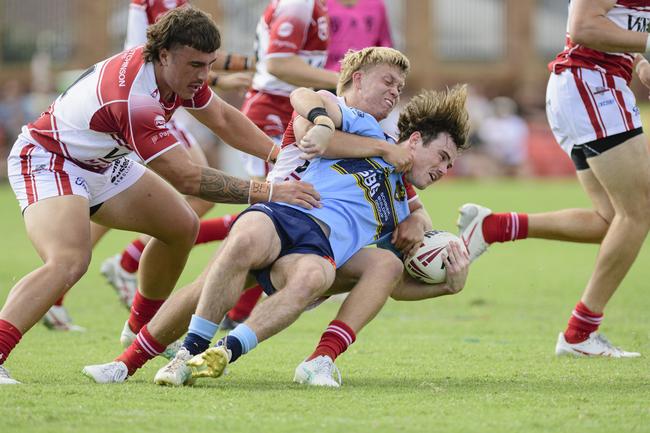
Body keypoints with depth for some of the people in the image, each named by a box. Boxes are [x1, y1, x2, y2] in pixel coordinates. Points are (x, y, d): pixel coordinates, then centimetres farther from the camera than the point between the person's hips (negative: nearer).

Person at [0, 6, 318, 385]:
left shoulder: (176, 70, -8)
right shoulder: (133, 96, -36)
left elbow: (222, 119, 11)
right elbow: (186, 177, -34)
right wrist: (266, 192, -33)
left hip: (100, 164, 10)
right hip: (47, 162, -10)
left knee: (182, 226, 14)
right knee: (69, 262, -33)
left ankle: (143, 329, 31)